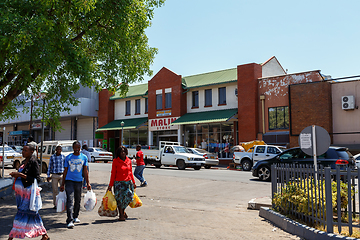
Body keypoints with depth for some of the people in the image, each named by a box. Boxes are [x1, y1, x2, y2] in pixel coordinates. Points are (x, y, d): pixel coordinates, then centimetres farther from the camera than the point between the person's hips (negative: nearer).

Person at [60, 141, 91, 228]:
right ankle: (70, 220, -13)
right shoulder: (68, 157, 4)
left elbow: (85, 171, 6)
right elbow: (65, 171, 8)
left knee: (78, 200, 11)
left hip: (79, 181, 2)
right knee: (70, 200, -11)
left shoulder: (84, 157, 6)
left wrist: (88, 183, 1)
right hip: (69, 180, -2)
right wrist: (62, 184, 8)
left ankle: (75, 216, 30)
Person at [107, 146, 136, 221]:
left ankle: (123, 210, 30)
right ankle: (121, 215, 17)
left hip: (128, 182, 4)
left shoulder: (129, 161, 7)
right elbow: (113, 173, -3)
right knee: (119, 198, 1)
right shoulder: (115, 161, -4)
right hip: (118, 182, -4)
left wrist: (133, 182, 14)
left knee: (128, 197, 3)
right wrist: (110, 185, -4)